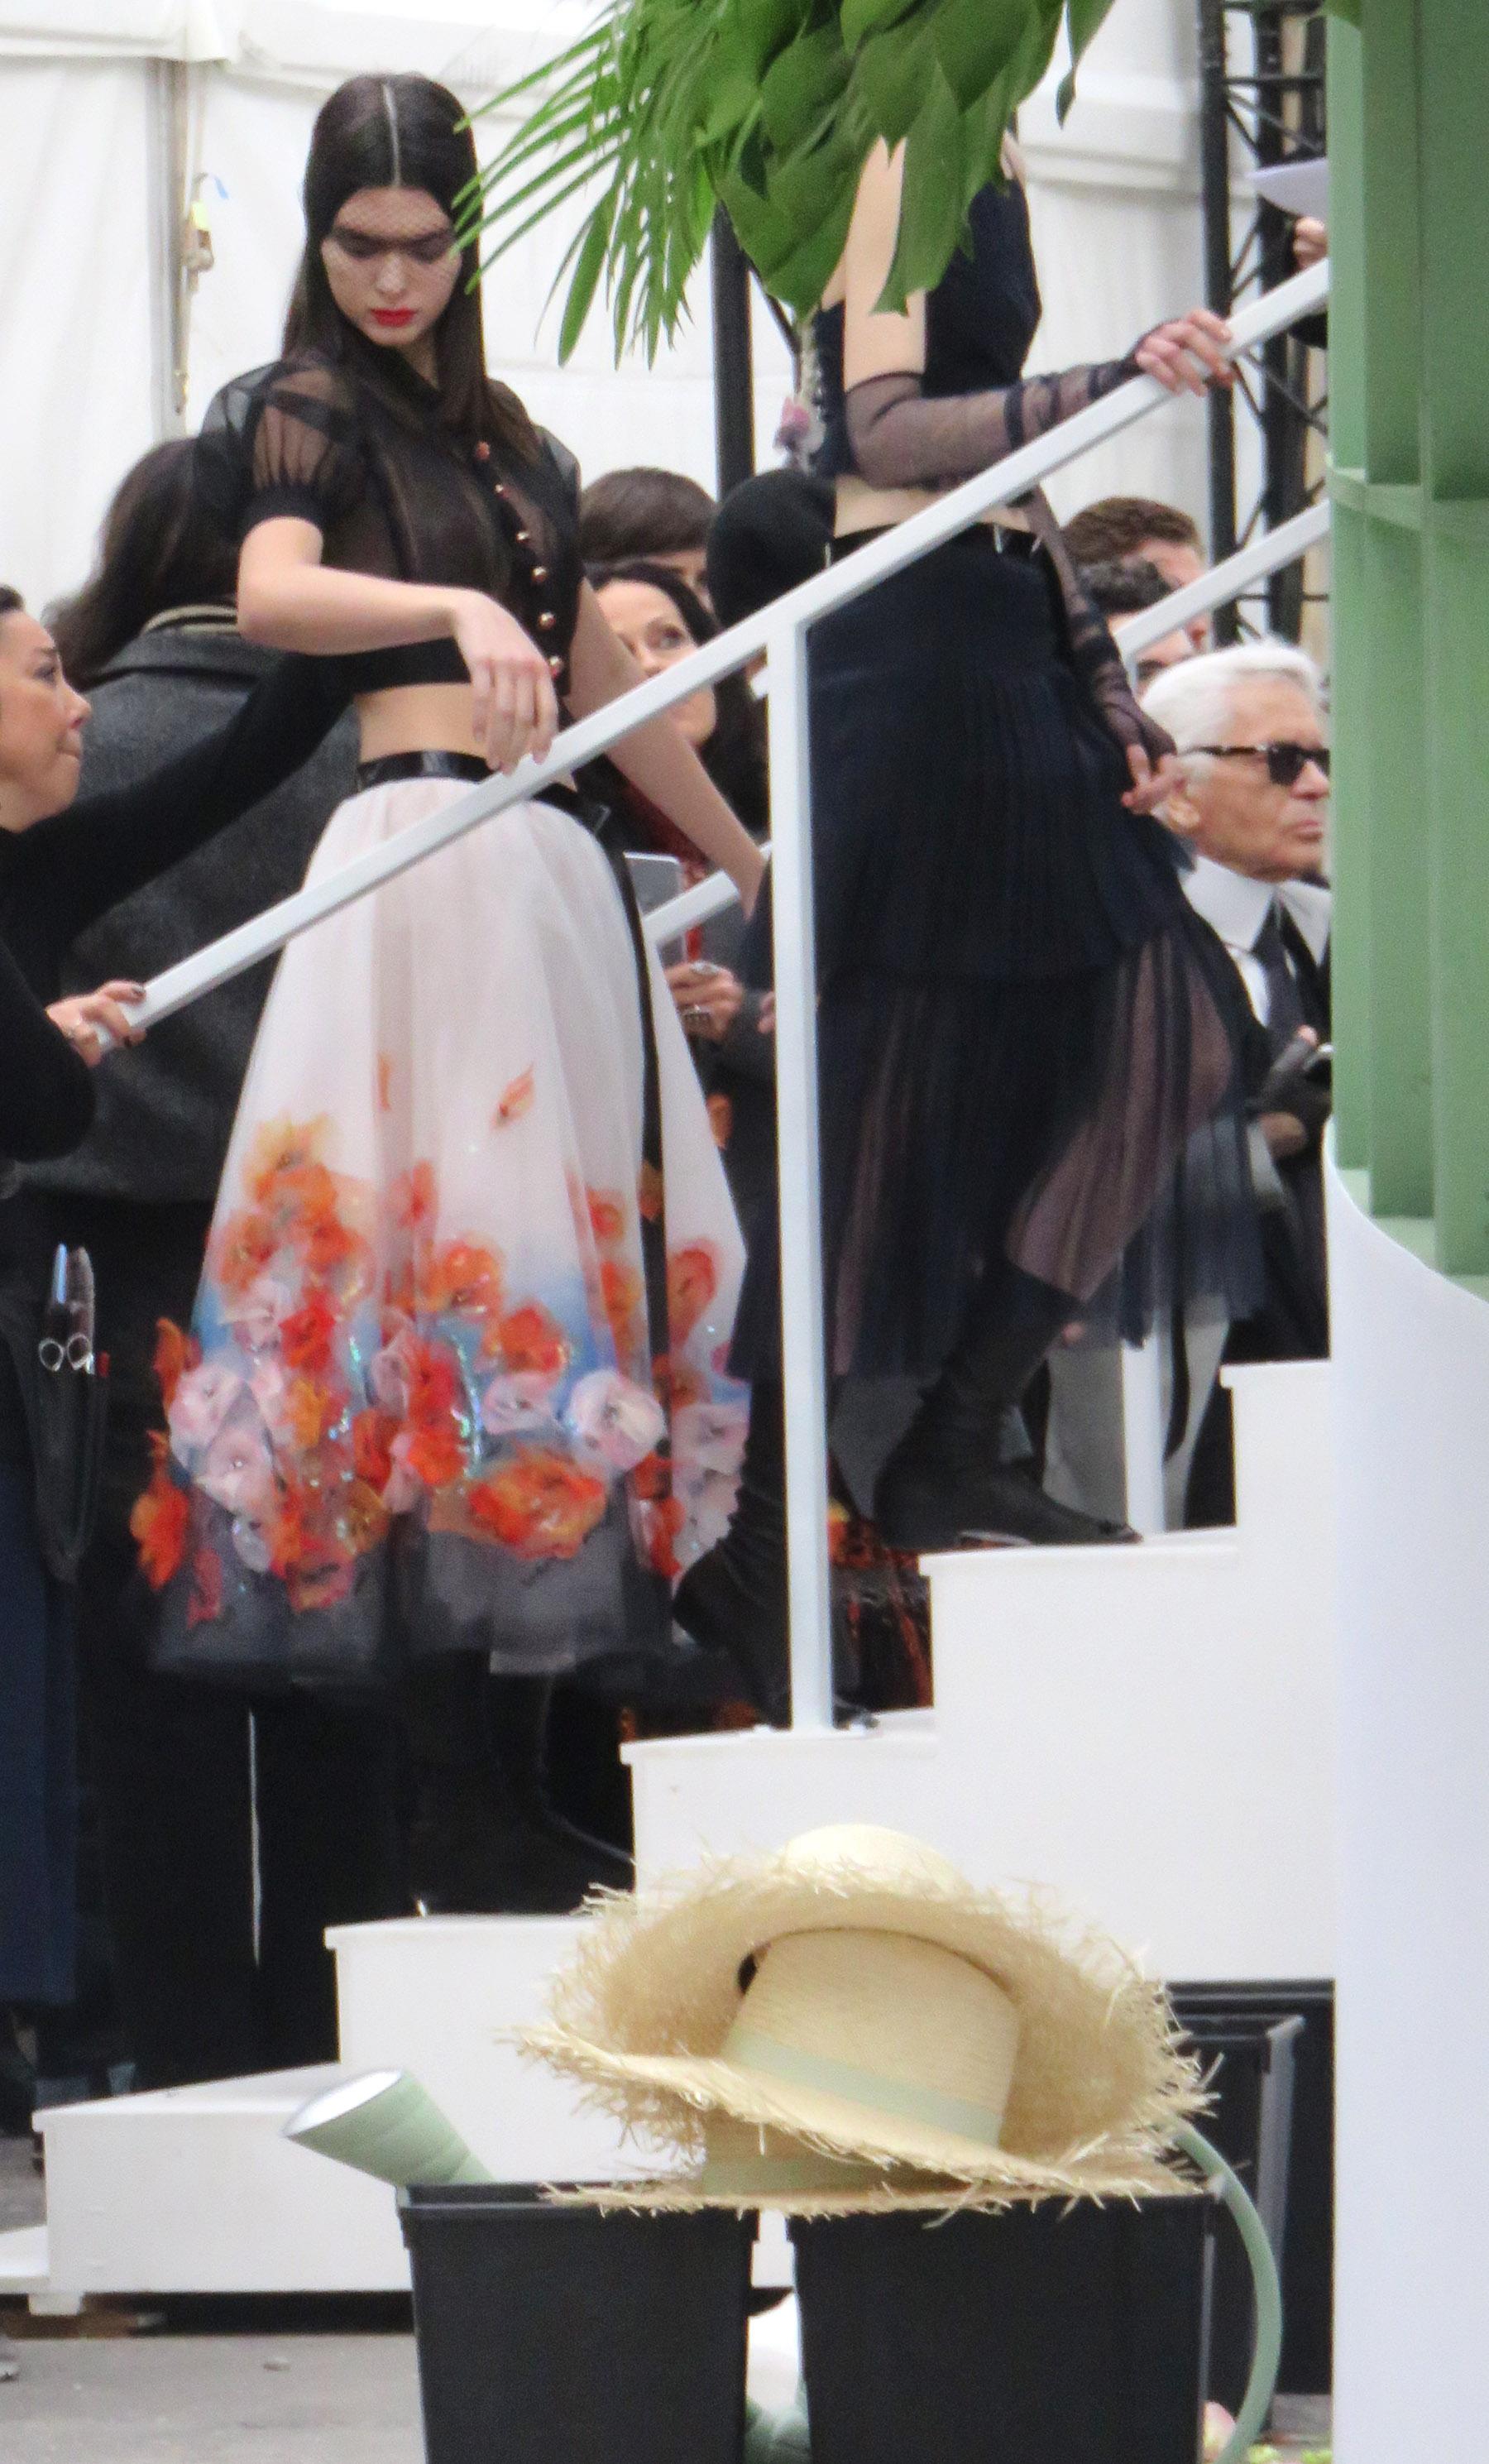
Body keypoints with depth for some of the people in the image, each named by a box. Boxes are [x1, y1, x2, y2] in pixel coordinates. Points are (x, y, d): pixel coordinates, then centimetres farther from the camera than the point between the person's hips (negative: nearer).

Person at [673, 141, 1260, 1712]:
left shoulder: (972, 158, 19)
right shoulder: (890, 152, -9)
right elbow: (883, 426, -18)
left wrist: (1113, 701, 17)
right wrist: (1111, 385, -27)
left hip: (1007, 655, 9)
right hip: (912, 653, -9)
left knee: (1163, 1027, 5)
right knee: (882, 1091, -6)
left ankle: (954, 1449, 8)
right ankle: (755, 1537, 0)